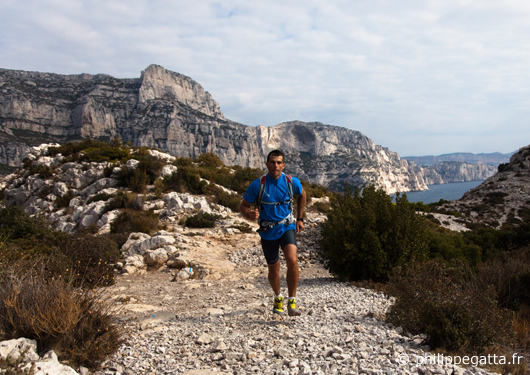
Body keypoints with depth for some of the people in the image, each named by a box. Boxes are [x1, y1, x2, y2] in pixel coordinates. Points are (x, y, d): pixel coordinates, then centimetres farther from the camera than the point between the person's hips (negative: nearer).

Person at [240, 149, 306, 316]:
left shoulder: (292, 182, -8)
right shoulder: (258, 184, -14)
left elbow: (302, 195, 14)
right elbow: (243, 206, -7)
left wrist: (300, 218, 13)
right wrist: (250, 215, -30)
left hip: (287, 227, 0)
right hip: (268, 231, 0)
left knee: (292, 261, -24)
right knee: (273, 269, 12)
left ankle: (292, 302, -9)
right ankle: (278, 297, 42)